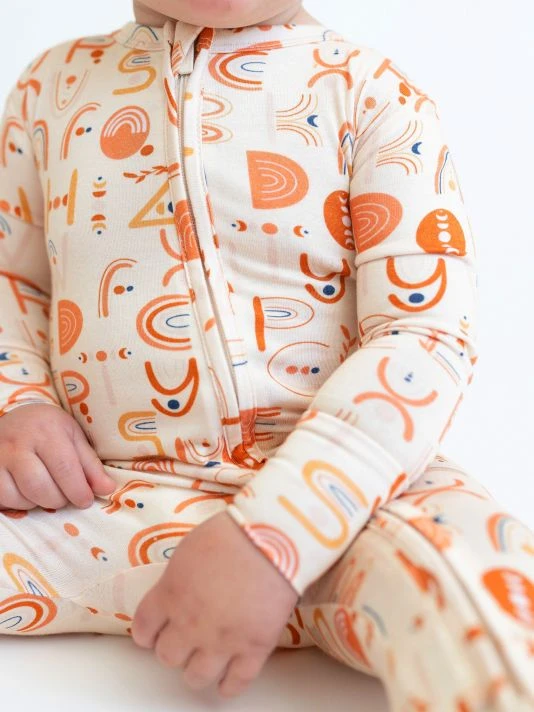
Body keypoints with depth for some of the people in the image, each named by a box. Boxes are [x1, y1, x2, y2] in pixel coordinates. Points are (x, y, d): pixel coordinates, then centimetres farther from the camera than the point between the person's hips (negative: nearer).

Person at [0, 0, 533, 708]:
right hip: (107, 493, 4)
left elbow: (427, 330, -11)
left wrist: (270, 536, -22)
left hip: (338, 488, -3)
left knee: (473, 589, -33)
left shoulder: (372, 92, -2)